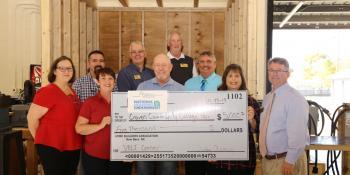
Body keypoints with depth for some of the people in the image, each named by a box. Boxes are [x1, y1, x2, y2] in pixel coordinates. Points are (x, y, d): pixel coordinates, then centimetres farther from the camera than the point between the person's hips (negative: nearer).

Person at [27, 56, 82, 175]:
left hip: (73, 147, 8)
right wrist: (42, 139, -3)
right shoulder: (47, 91, -13)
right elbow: (32, 118, -13)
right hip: (52, 147, -8)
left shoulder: (72, 92, 11)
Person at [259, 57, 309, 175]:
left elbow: (297, 134, -20)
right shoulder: (267, 98, 11)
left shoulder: (295, 99, -14)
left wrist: (290, 161, -21)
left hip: (286, 160, -7)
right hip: (267, 159, 7)